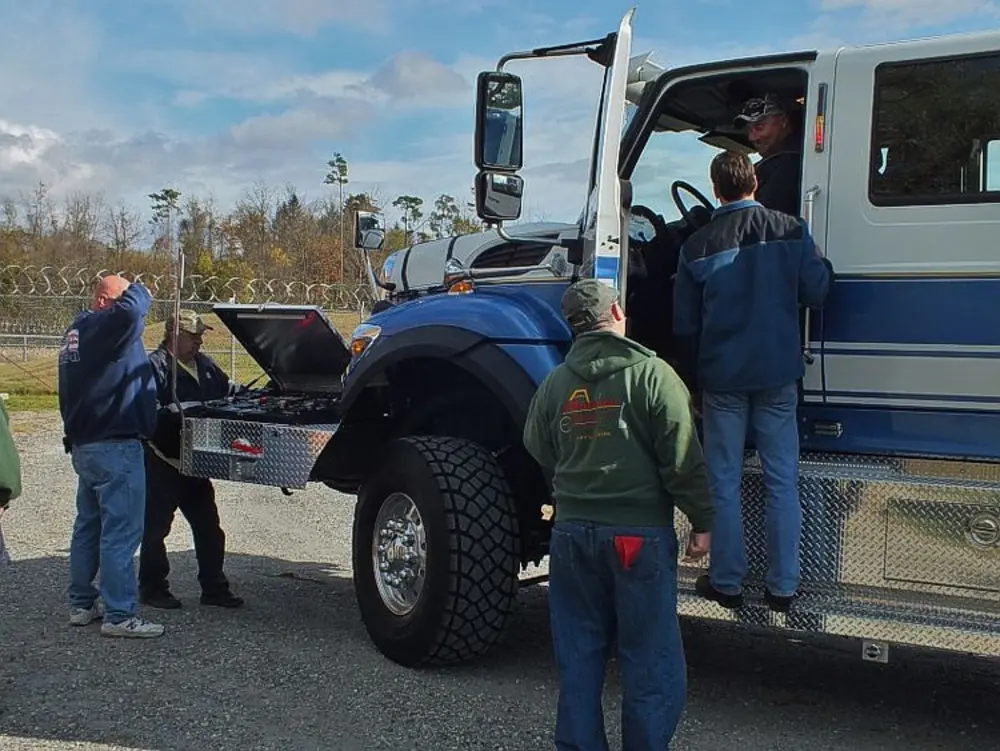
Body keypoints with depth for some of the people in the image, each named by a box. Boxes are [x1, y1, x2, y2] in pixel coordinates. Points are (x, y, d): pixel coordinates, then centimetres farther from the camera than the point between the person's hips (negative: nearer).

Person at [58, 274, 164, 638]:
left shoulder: (77, 331, 18)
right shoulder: (101, 326, -14)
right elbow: (130, 310, -35)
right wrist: (138, 292, -13)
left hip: (84, 444, 10)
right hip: (114, 445, -10)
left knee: (89, 525, 17)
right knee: (121, 531, -7)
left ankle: (81, 602, 25)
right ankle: (119, 615, -5)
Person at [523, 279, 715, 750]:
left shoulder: (555, 383, 4)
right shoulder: (652, 374, -10)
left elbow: (539, 451, 15)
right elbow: (682, 459, -12)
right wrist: (702, 521, -3)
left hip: (573, 532, 5)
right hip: (639, 534, -5)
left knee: (578, 658, 14)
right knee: (651, 663, 4)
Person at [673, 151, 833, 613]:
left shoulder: (697, 246, -5)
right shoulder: (791, 231, -5)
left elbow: (684, 324, -2)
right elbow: (816, 292, -2)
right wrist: (822, 266, 19)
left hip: (722, 377, -1)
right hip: (778, 375, 1)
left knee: (724, 482, 9)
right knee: (782, 481, 8)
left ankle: (727, 582, 16)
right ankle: (782, 586, 13)